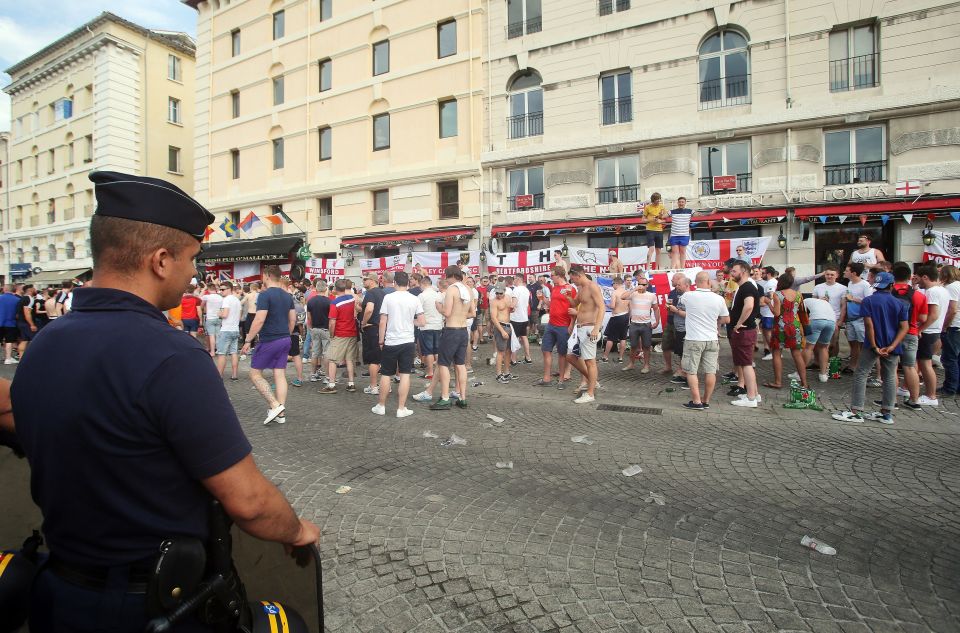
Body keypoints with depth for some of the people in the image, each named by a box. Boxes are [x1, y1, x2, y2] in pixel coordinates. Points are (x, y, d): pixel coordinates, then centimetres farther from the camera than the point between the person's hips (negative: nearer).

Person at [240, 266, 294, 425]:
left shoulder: (265, 295, -13)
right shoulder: (287, 296, 10)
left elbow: (259, 320, -20)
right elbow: (293, 319, 14)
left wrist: (248, 340, -14)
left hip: (269, 341, -7)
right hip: (285, 340, 7)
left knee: (255, 374, 5)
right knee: (280, 375, 8)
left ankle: (275, 405, -5)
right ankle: (281, 413, 9)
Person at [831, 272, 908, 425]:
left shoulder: (868, 300, -5)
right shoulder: (900, 303, 6)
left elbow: (869, 324, -14)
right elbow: (904, 327, -4)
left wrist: (874, 346, -11)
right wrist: (891, 347, -12)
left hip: (873, 345, -4)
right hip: (892, 346, 4)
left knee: (861, 375, 0)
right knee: (890, 378, 11)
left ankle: (856, 412, -1)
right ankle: (887, 413, 17)